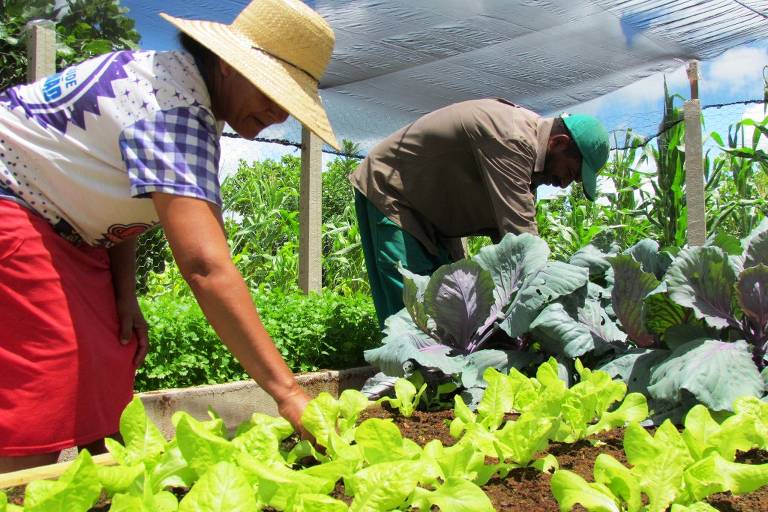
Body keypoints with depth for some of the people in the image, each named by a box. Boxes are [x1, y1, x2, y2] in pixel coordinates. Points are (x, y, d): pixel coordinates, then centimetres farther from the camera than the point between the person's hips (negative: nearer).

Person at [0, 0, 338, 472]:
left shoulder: (193, 97, 0)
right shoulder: (174, 108, -31)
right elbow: (206, 265, -40)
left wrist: (125, 295, -3)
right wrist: (287, 393, -42)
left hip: (66, 230, 10)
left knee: (108, 384, 6)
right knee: (40, 398, -15)